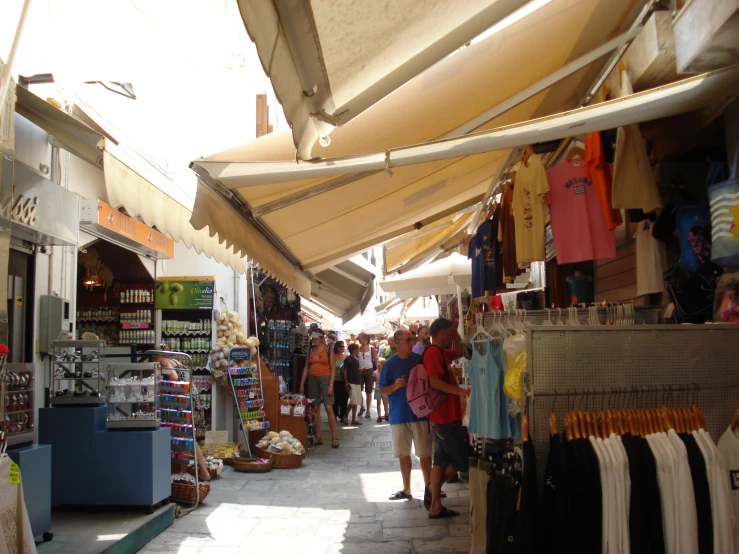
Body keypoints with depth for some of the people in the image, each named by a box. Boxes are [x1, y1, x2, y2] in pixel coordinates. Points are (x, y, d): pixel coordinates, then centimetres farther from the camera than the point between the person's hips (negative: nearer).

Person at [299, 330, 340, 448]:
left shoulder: (328, 349, -2)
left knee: (329, 408, -11)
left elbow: (333, 368, -4)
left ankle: (334, 438, -7)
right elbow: (306, 367, 13)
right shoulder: (310, 350, 10)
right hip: (312, 380, 5)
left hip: (325, 379, -4)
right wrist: (302, 384, 7)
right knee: (314, 409, 4)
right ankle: (318, 437, 11)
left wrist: (331, 384, -12)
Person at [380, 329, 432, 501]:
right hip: (398, 414, 1)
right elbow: (383, 390, 2)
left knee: (425, 453, 0)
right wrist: (395, 385, -17)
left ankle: (429, 487, 12)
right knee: (403, 454, 10)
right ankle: (406, 489, 21)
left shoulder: (420, 360, 1)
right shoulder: (390, 364, 1)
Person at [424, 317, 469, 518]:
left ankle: (435, 506, 16)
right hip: (445, 418, -10)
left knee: (441, 461, 12)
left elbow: (459, 353, 31)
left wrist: (455, 333, 16)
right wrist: (460, 391, -32)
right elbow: (434, 381, -26)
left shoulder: (440, 352, 15)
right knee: (461, 461, -4)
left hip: (444, 417, 10)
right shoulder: (433, 352, -15)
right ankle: (432, 492, 7)